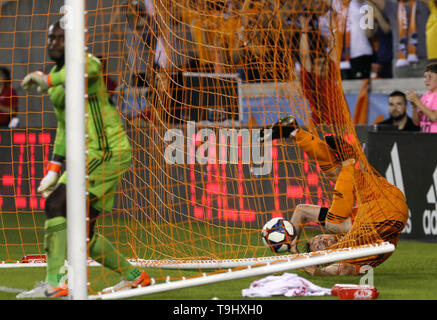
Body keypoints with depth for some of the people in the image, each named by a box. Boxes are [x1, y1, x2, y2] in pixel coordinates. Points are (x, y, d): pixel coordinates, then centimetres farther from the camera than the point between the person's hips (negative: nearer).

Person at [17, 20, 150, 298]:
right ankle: (135, 276, 22)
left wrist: (48, 79, -51)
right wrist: (54, 169, 18)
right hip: (88, 156, 9)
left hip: (106, 150, -9)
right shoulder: (59, 78, 19)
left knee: (57, 203, -21)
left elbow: (86, 68, -36)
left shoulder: (87, 61, -8)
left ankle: (54, 283, -28)